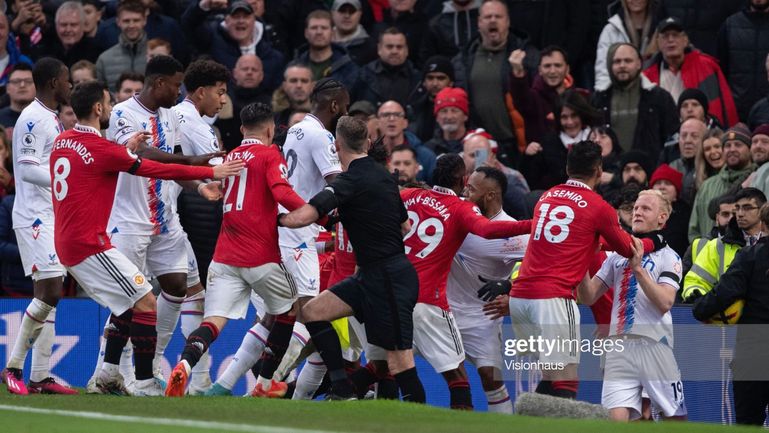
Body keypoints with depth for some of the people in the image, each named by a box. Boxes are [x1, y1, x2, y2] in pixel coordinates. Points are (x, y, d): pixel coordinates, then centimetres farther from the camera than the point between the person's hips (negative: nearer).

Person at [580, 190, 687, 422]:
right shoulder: (617, 254, 17)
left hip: (654, 347, -3)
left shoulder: (669, 257, 3)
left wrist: (638, 268, -18)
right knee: (615, 418, -11)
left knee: (674, 419, 3)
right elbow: (589, 296, 13)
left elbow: (665, 302, -12)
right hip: (619, 348, 3)